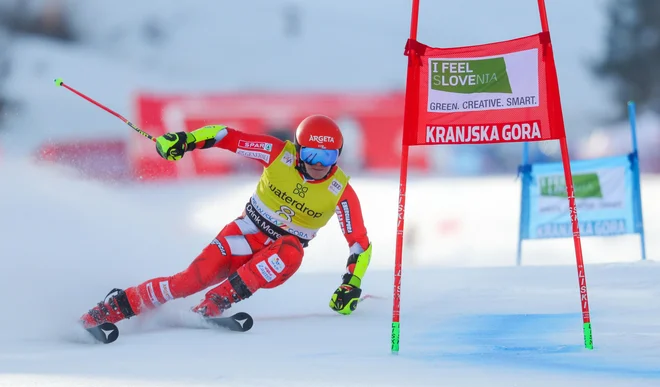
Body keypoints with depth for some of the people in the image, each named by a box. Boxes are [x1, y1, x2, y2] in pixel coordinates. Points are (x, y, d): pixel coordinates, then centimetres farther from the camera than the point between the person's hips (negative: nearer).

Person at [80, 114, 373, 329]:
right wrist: (186, 140, -29)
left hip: (280, 257, 1)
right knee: (196, 278, -24)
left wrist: (352, 285, -21)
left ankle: (211, 307, -35)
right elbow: (226, 136, -13)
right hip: (246, 234, -1)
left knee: (291, 251, -37)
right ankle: (114, 307, -13)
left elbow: (361, 243, -8)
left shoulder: (340, 192, -14)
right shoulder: (279, 153, -14)